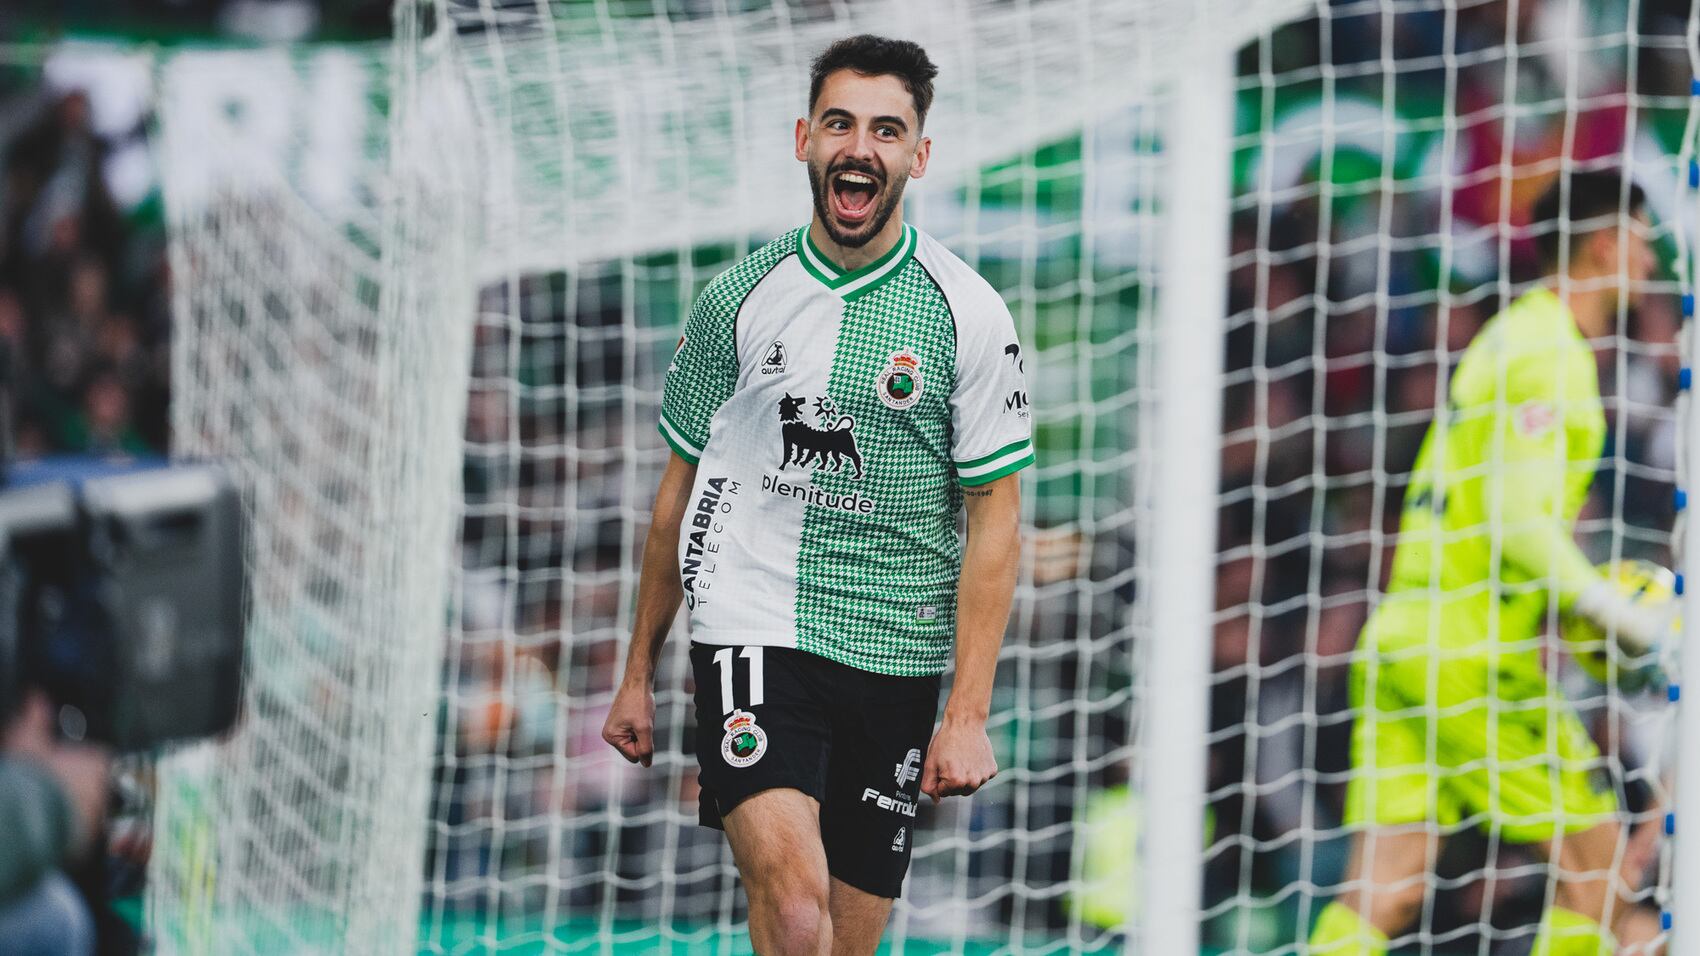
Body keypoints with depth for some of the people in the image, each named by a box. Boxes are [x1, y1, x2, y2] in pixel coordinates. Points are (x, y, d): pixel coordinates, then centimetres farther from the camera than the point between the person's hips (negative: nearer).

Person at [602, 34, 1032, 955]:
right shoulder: (738, 297, 3)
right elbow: (682, 483, 14)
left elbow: (995, 517, -2)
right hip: (752, 633, -1)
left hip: (896, 660, 1)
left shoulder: (968, 315, -2)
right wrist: (638, 672, 15)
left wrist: (968, 714, -10)